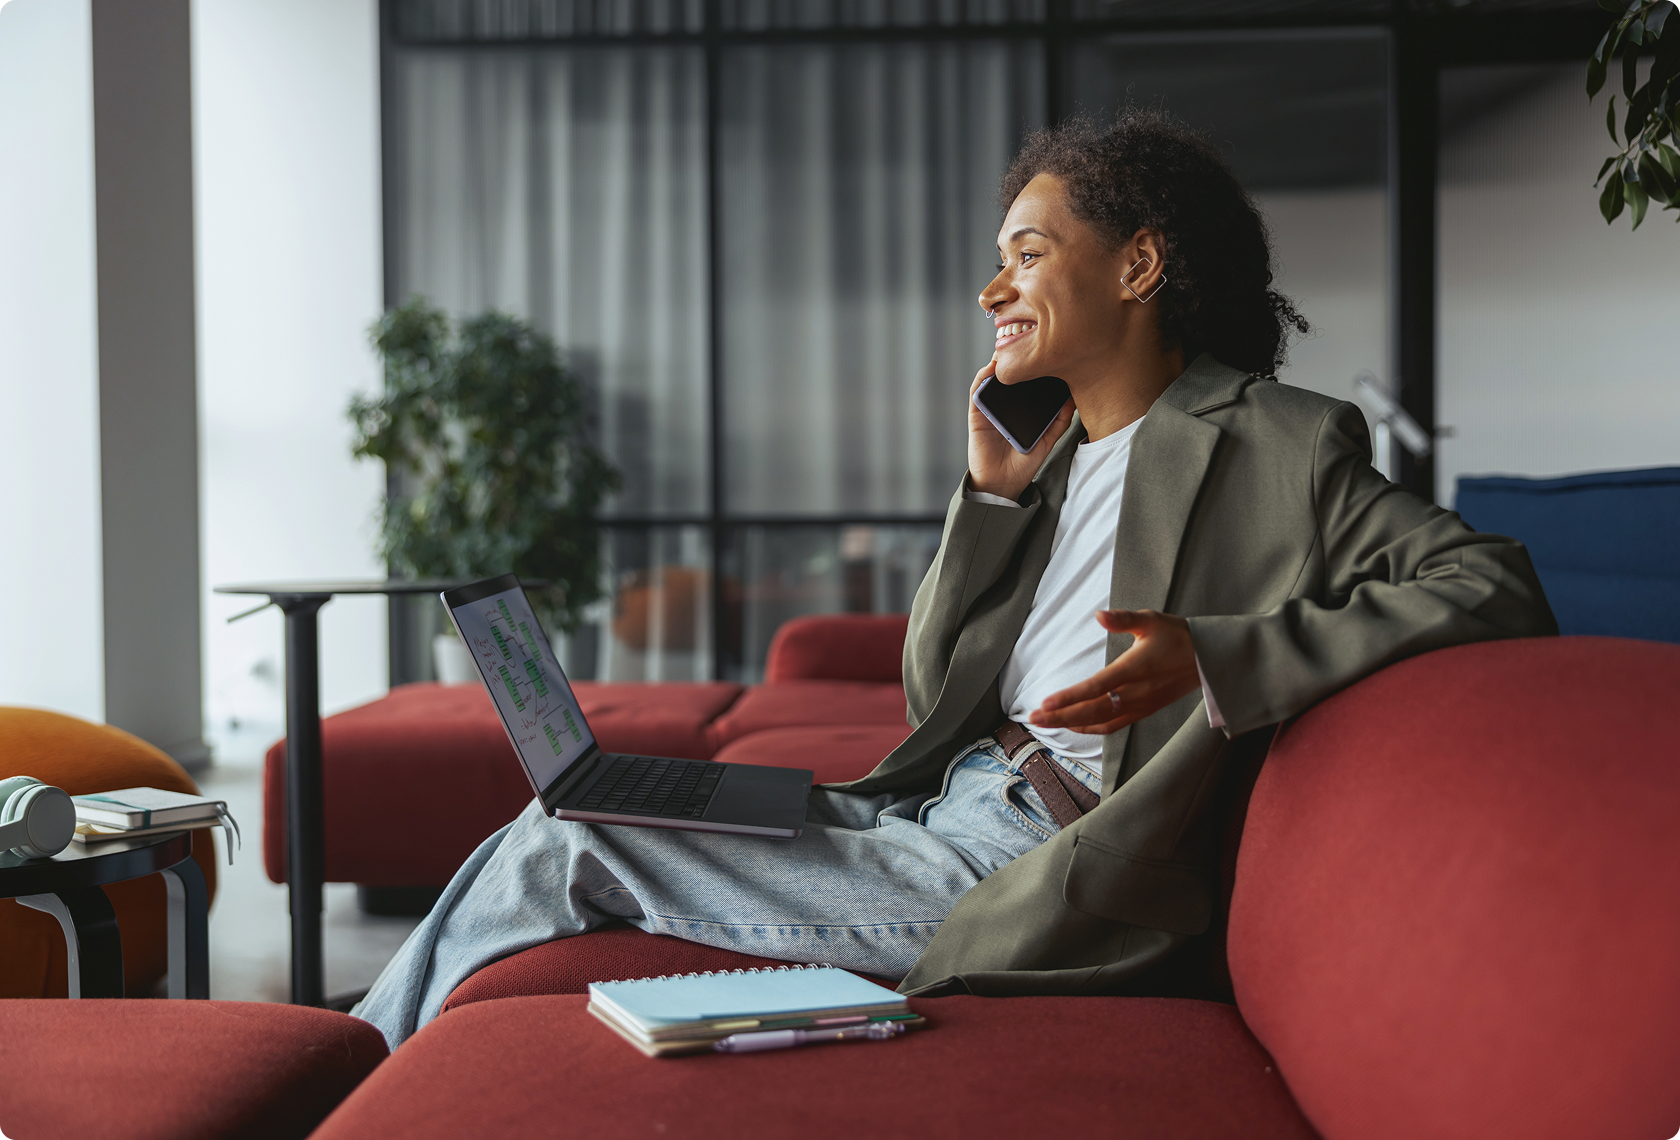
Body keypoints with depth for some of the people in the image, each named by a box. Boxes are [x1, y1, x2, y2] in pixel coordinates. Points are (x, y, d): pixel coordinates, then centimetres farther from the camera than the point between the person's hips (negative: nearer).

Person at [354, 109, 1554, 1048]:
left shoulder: (1280, 445, -7)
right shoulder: (1060, 455, 17)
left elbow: (1498, 590, -19)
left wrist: (1214, 654, -28)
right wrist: (993, 491, 3)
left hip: (1015, 881, -8)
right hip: (926, 811, 8)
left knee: (565, 851, -9)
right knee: (549, 835, 0)